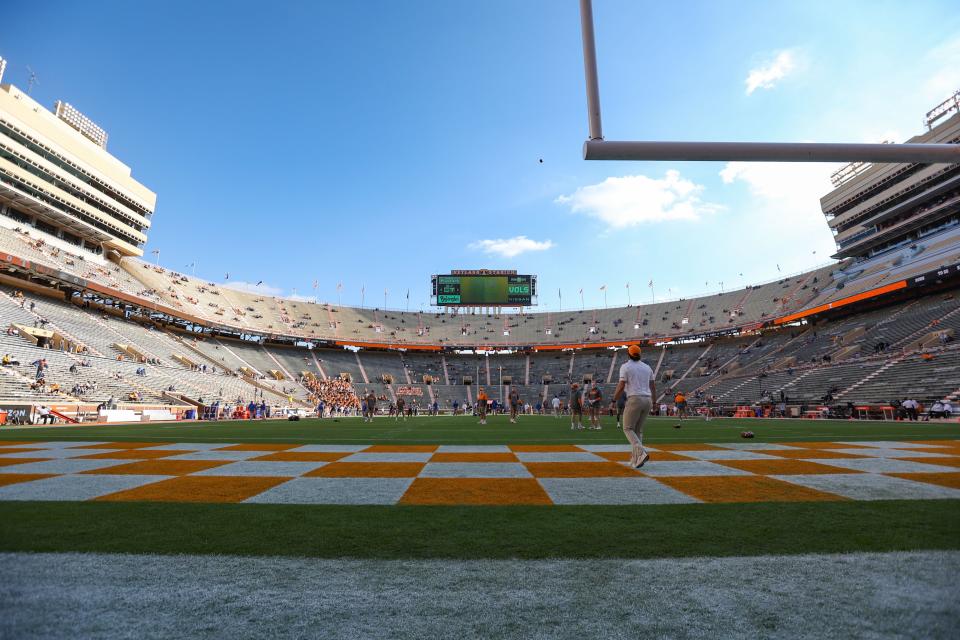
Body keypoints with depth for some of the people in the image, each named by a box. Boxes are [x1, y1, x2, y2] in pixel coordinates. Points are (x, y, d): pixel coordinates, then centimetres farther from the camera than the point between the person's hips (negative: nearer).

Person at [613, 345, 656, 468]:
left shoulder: (625, 366, -3)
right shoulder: (647, 367, 15)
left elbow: (621, 385, -10)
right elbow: (653, 386, 18)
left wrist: (615, 399, 3)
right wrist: (653, 401, 30)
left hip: (634, 399, -6)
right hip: (647, 399, 6)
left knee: (628, 428, 1)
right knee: (638, 429, 14)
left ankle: (641, 452, -19)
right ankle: (635, 459, 13)